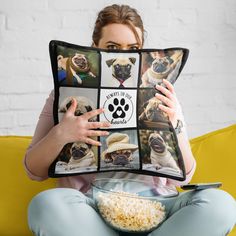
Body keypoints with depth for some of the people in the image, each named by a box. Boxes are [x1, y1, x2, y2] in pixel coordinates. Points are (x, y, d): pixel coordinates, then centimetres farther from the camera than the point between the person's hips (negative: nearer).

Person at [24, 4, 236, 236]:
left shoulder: (161, 98, 8)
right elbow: (35, 171, 4)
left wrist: (175, 123, -10)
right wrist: (59, 135, -17)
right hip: (88, 207, -1)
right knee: (46, 203, -34)